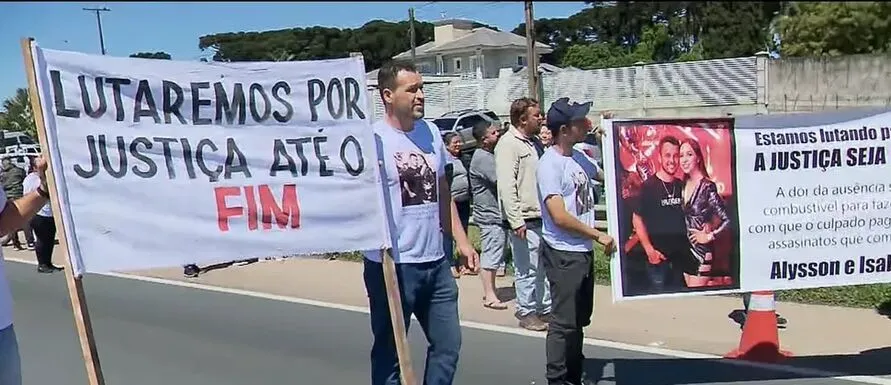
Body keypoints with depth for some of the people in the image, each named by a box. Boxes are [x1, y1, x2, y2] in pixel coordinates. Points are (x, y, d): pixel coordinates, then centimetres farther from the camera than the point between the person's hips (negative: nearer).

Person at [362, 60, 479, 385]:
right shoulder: (373, 139, -13)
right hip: (393, 266, -6)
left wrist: (460, 239, 16)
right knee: (389, 353, 9)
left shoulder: (431, 132, 9)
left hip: (436, 262, 7)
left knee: (447, 345, 16)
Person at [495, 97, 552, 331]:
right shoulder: (508, 144, -10)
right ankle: (526, 312, 11)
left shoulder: (534, 143, 18)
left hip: (542, 217, 9)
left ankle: (545, 308, 25)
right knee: (528, 269, -2)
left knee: (544, 267, 14)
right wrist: (516, 220, -20)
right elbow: (507, 186, -17)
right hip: (525, 219, -9)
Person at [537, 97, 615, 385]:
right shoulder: (549, 164, -17)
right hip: (562, 255, -9)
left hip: (584, 251, 9)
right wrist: (599, 236, -15)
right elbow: (560, 216, -22)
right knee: (564, 322, -2)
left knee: (580, 319, 18)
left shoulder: (579, 157, 7)